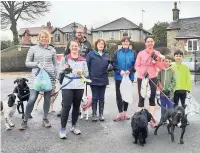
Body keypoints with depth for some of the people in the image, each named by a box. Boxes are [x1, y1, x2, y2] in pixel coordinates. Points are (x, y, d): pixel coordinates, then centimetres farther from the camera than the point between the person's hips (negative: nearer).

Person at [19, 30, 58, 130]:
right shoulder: (33, 49, 3)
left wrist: (56, 78, 6)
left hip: (49, 77, 2)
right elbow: (27, 63, 5)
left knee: (47, 99, 8)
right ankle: (25, 120, 9)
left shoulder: (52, 50, 7)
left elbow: (55, 65, 10)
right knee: (32, 99, -7)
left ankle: (45, 119, 24)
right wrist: (37, 64, -13)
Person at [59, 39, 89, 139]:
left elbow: (87, 74, 10)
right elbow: (59, 71, 2)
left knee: (76, 106, 11)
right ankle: (63, 129, 2)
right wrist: (64, 68, -18)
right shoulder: (65, 58, 4)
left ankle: (74, 126, 26)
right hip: (67, 86, -3)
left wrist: (82, 72, -11)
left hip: (79, 86, 3)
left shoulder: (83, 60, 9)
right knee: (66, 107, -7)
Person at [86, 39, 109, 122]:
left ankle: (101, 114, 19)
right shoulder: (91, 54, -2)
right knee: (95, 98, 4)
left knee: (102, 98, 10)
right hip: (94, 80, -3)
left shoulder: (106, 55, 10)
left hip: (103, 80, 3)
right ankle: (94, 114, 14)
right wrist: (88, 76, -9)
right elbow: (87, 65, -6)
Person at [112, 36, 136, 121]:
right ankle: (120, 113, 4)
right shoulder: (117, 53, 4)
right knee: (119, 95, -3)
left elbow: (135, 65, -1)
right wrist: (120, 71, -16)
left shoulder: (132, 53, 4)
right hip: (119, 77, -1)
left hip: (129, 77, 1)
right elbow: (114, 64, -2)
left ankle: (125, 112, 19)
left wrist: (129, 71, -18)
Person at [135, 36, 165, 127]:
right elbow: (136, 66, -1)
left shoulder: (157, 54, 3)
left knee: (152, 98, 5)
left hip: (152, 78, 2)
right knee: (141, 98, 4)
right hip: (141, 78, -1)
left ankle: (152, 120, 11)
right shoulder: (141, 53, -2)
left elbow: (161, 67, 2)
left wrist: (157, 60, -14)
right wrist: (142, 72, -16)